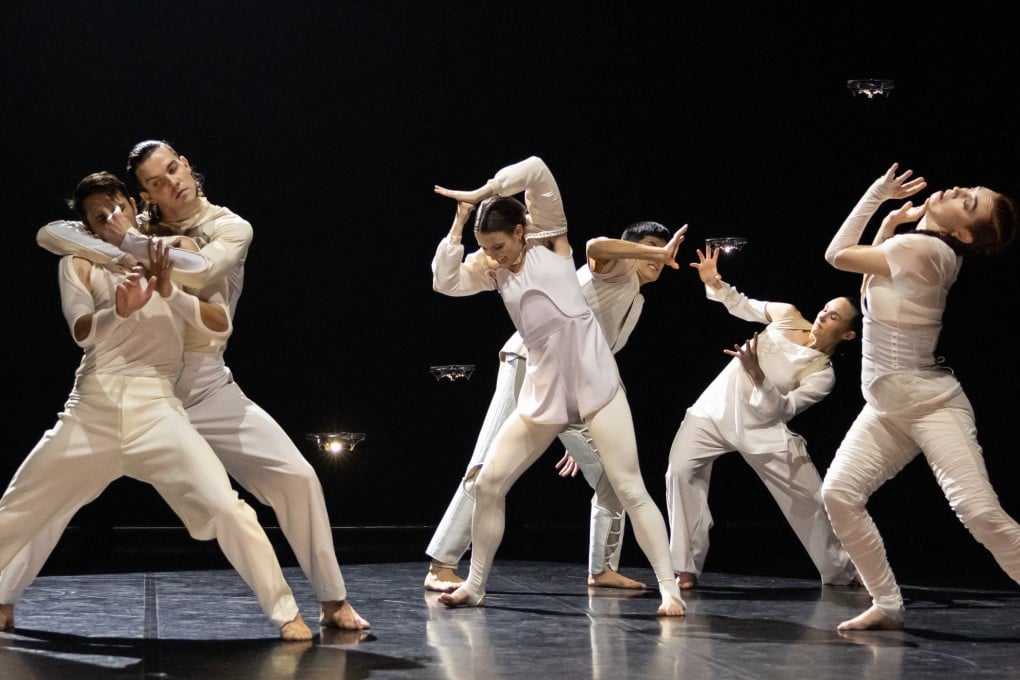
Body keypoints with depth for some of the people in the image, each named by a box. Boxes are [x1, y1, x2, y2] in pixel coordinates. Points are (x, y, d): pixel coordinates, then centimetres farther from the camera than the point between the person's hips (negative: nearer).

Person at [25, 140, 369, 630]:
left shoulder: (231, 228, -3)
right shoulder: (138, 228, 4)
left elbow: (196, 272, -24)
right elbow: (50, 234, -7)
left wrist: (126, 243, -18)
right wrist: (116, 251, -25)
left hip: (208, 387, -2)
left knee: (296, 476, -12)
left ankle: (334, 603, 1)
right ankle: (6, 596, 13)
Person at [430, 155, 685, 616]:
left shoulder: (551, 240, 1)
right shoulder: (493, 270, 12)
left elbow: (537, 170, -10)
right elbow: (445, 281, -3)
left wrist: (481, 193, -5)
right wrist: (459, 222, -1)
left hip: (594, 380, -5)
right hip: (543, 388, 5)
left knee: (629, 490, -8)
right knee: (488, 483, 0)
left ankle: (670, 589, -5)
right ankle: (475, 586, 14)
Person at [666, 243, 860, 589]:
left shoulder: (823, 375, -10)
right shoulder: (788, 316, -2)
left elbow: (782, 409, -18)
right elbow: (742, 305, 10)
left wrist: (758, 375, -32)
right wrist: (714, 282, -8)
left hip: (763, 429, -1)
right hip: (717, 409, 2)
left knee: (810, 498, -1)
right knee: (682, 469, -21)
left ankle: (842, 571, 21)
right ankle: (685, 567, -14)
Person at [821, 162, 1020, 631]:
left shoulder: (921, 249, -20)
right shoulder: (918, 246, 8)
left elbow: (838, 255, -9)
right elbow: (871, 273, 26)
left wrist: (877, 193, -1)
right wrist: (892, 221, 15)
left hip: (933, 404, -9)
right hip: (888, 408, 9)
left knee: (980, 511, -19)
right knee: (839, 493, -7)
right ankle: (887, 605, 0)